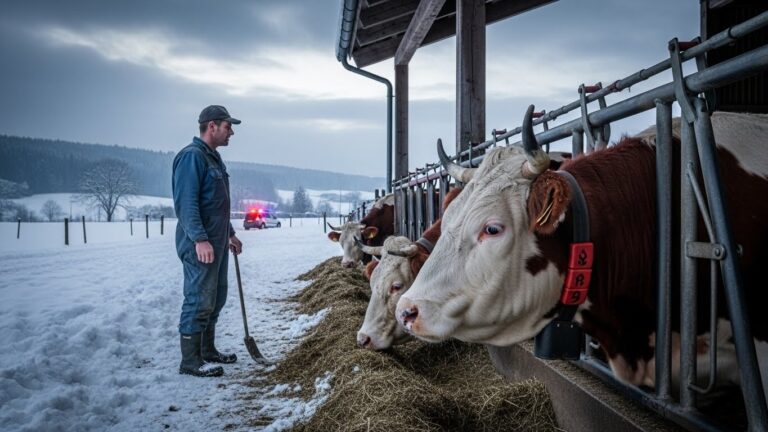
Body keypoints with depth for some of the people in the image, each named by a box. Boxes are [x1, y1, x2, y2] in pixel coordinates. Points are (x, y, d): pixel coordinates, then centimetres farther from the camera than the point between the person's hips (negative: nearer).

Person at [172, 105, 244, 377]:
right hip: (200, 245, -10)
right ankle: (190, 361, 4)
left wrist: (230, 234, 26)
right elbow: (186, 203, -21)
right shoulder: (192, 156, -13)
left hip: (217, 243, 10)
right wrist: (200, 239, -27)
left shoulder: (214, 158, 17)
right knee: (199, 300, -6)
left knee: (216, 299, 15)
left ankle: (207, 350, 27)